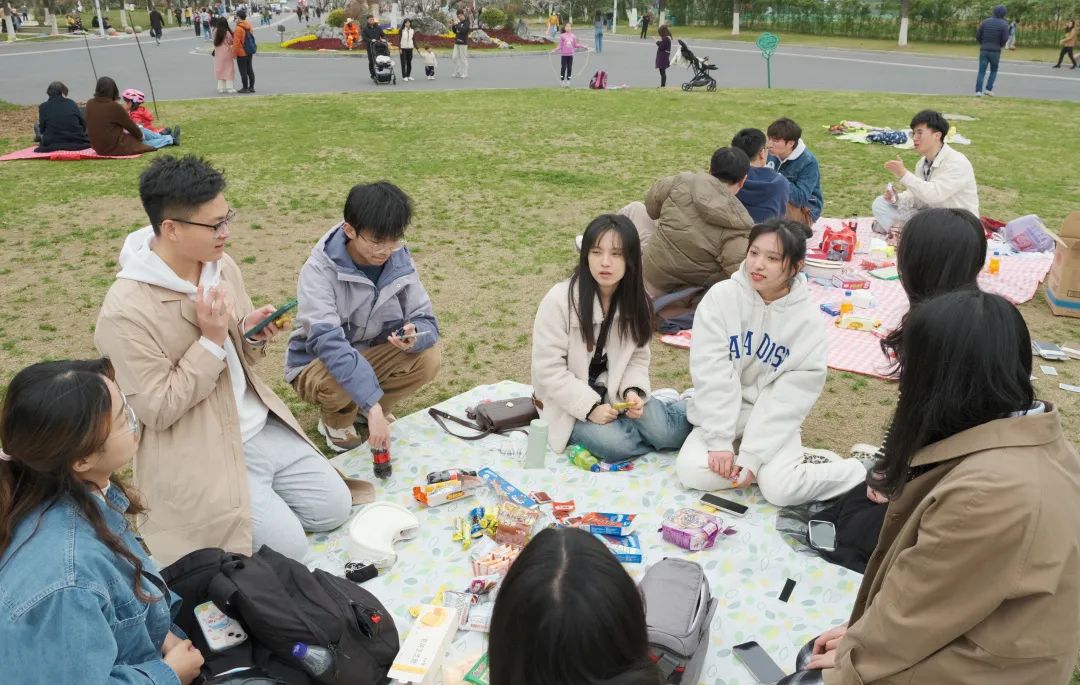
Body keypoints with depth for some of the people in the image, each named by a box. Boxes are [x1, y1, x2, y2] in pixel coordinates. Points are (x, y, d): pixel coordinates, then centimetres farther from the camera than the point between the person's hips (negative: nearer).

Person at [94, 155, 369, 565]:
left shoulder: (220, 264, 0)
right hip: (202, 453, -7)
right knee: (287, 548, -9)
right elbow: (156, 411, -19)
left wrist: (252, 334, -12)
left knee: (334, 509, 8)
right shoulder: (126, 311, -23)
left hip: (261, 426, 7)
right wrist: (211, 340, -25)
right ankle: (200, 511, 13)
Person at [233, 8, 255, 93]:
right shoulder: (249, 26, 4)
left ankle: (245, 88, 3)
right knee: (250, 69, 13)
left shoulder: (238, 28, -19)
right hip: (249, 52, 8)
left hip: (241, 53, -8)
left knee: (243, 71, -1)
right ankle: (251, 87, 16)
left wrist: (234, 53, -10)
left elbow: (236, 42, -19)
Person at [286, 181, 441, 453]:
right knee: (337, 379, -38)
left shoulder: (399, 261, -13)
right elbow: (327, 341, -38)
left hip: (370, 356, 4)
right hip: (317, 365, -4)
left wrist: (415, 335, -39)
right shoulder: (319, 270, -28)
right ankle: (336, 420, 0)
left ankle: (364, 407, 6)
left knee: (428, 358, -21)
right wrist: (373, 405, -47)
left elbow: (425, 320, -11)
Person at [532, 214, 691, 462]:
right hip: (569, 401, -3)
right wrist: (590, 407, -23)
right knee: (615, 443, -29)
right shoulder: (559, 300, -21)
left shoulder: (635, 302, -4)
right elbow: (548, 368, -19)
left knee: (664, 432, -18)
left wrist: (634, 392, -16)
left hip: (615, 391, 4)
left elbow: (638, 358, 3)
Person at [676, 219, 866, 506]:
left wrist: (751, 456, -20)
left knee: (780, 489, -25)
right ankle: (794, 463, -5)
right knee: (691, 472, -22)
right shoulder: (721, 296, -12)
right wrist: (719, 441, -21)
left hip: (774, 419, -1)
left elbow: (793, 394, -14)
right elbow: (711, 372, -16)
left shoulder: (808, 318, -12)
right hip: (724, 414, 2)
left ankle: (863, 470, 3)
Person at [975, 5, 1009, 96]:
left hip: (984, 51, 2)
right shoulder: (1004, 24, -6)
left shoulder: (985, 22, 3)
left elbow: (978, 36, 3)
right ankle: (989, 89, 6)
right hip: (995, 52, -2)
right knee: (993, 71, 18)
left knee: (981, 72, 3)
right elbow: (1005, 38, -13)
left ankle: (978, 91, -13)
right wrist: (1000, 45, 10)